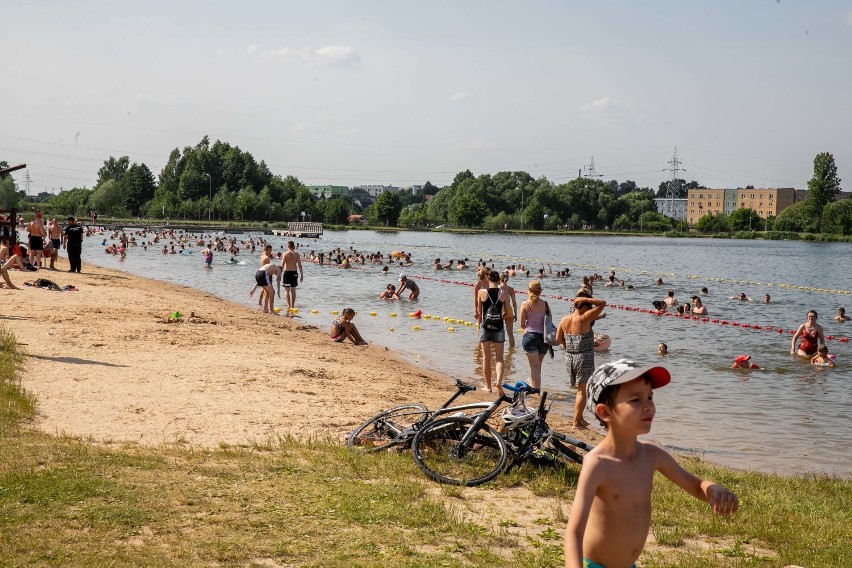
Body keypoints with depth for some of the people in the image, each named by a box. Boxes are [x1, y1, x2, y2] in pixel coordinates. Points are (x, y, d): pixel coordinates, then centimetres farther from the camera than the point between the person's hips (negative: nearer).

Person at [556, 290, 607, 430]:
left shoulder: (565, 320, 2)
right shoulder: (584, 319, -16)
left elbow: (558, 340, 9)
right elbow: (602, 303, -15)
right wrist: (585, 298, -12)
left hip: (569, 358, 6)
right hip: (584, 358, -6)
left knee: (580, 390, 21)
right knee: (583, 391, 3)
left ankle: (580, 418, 28)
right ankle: (577, 422, 5)